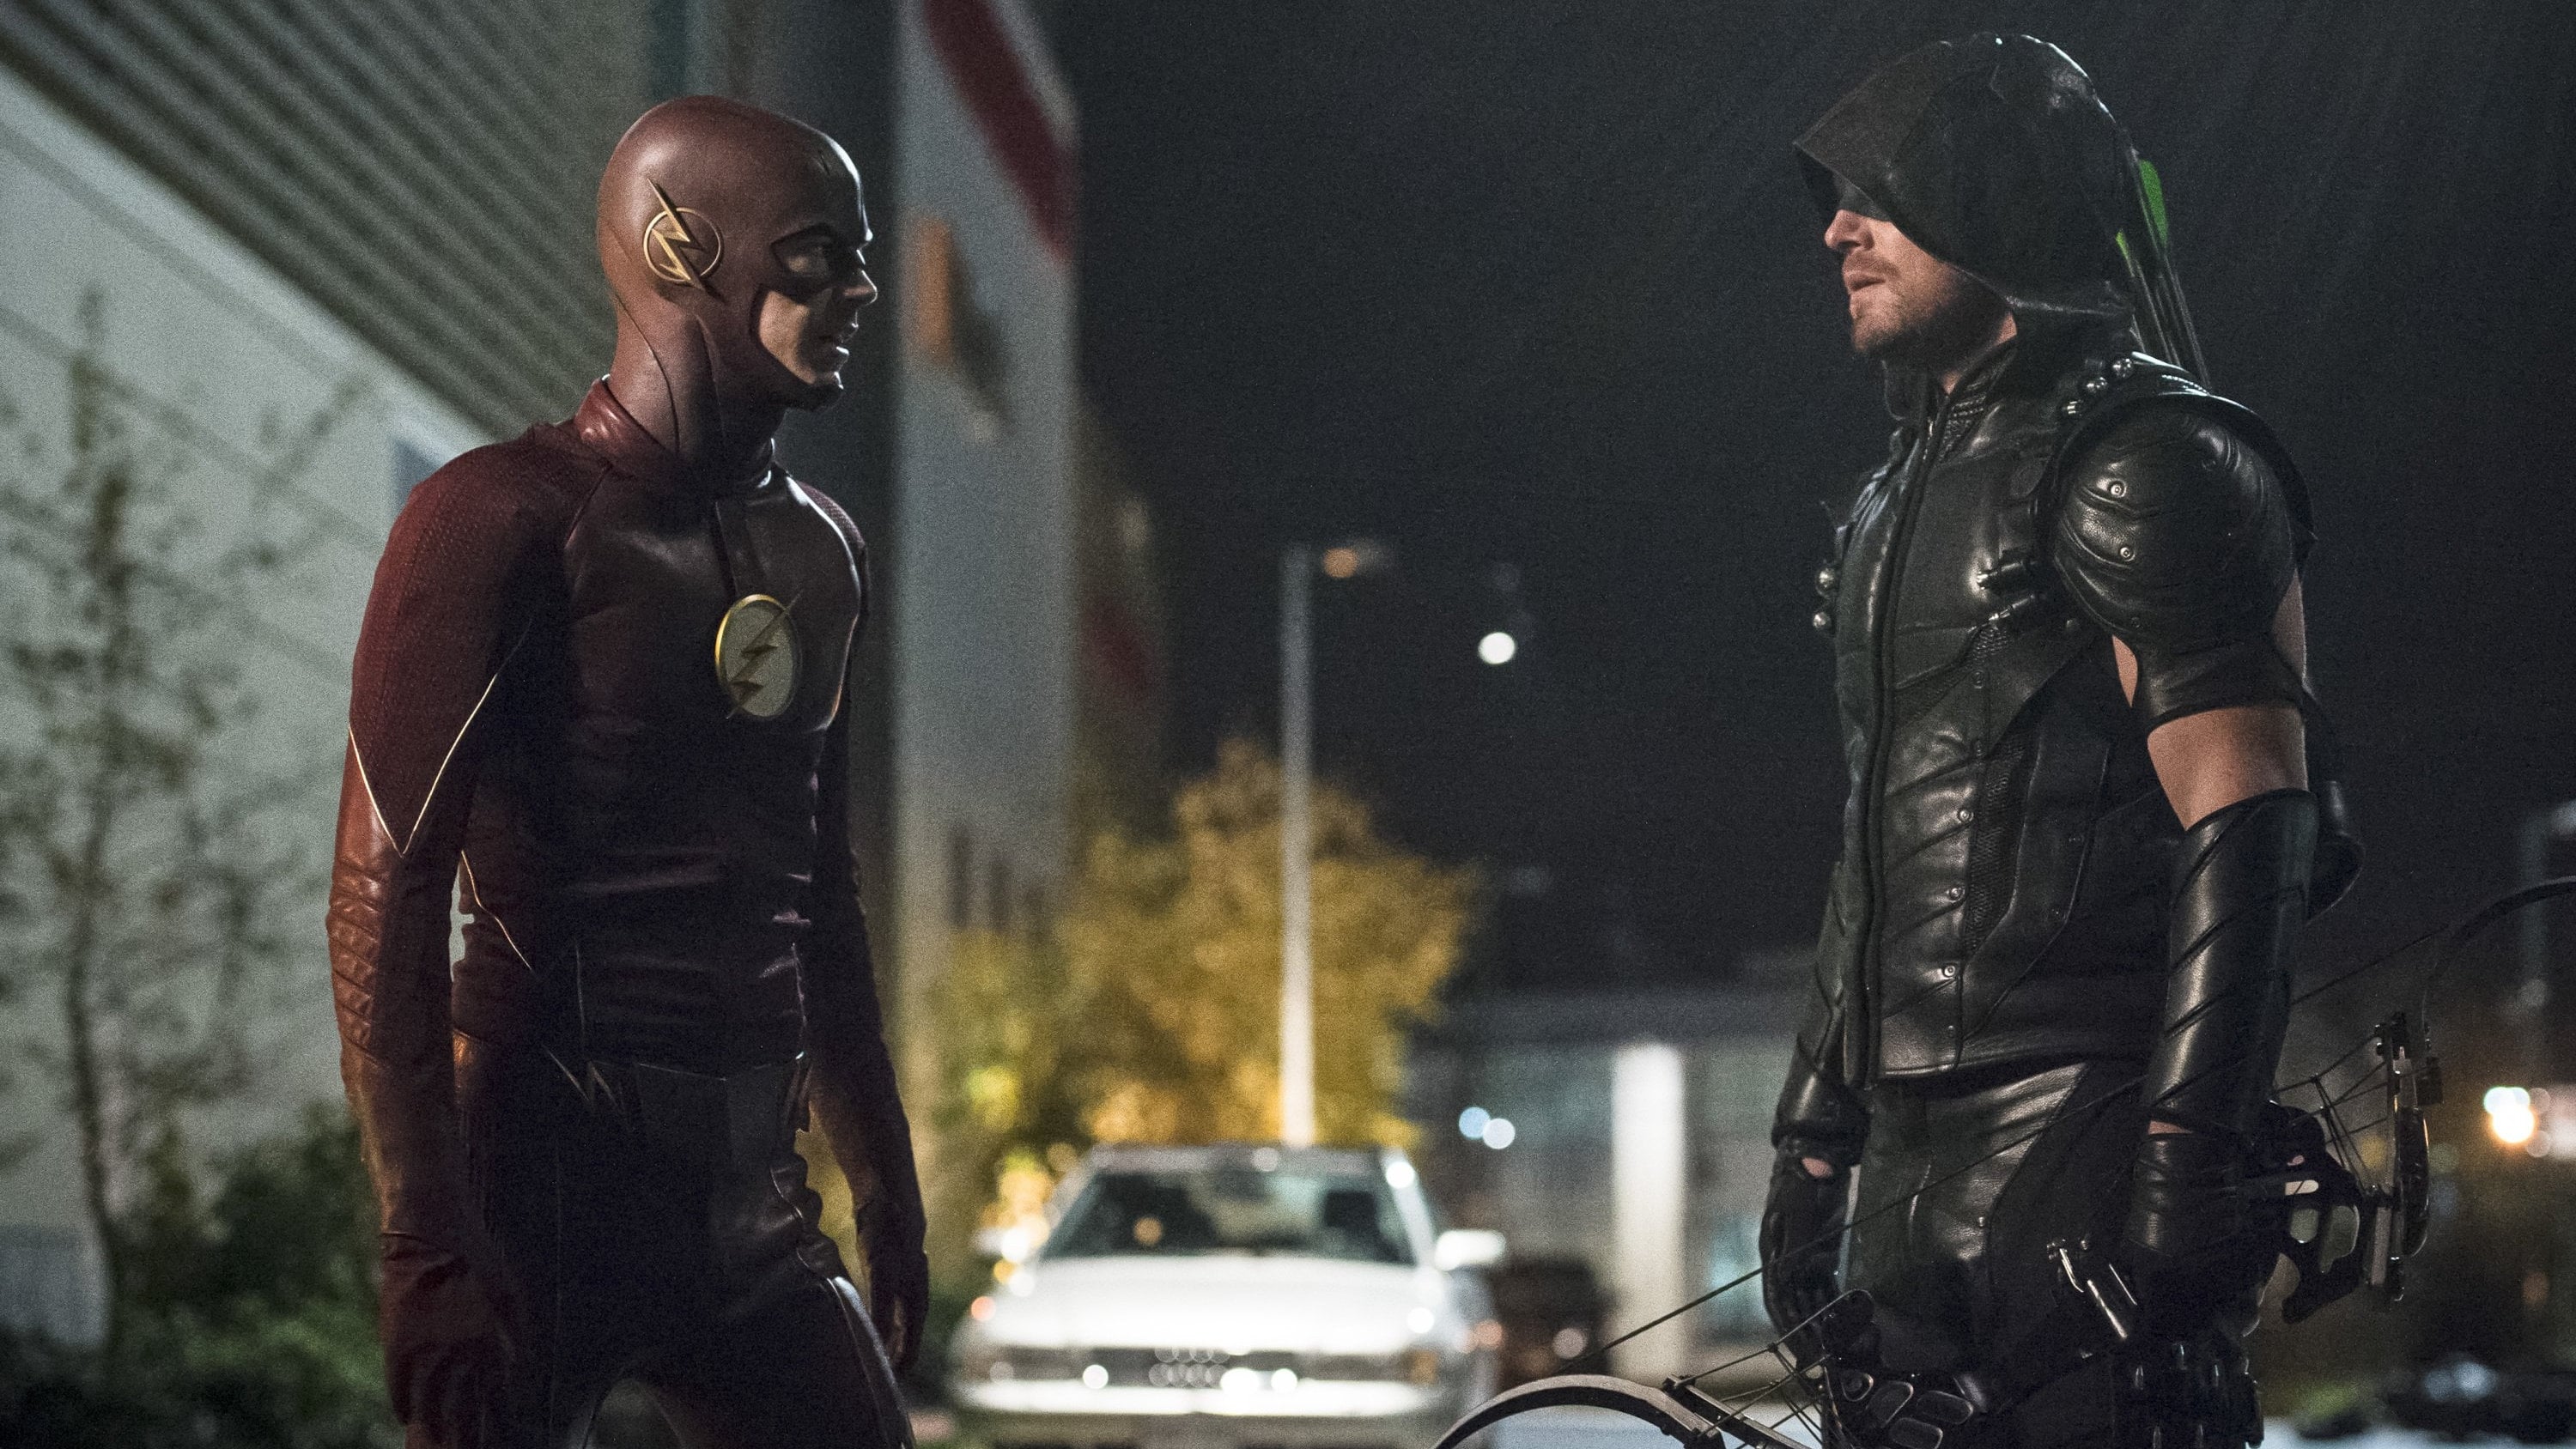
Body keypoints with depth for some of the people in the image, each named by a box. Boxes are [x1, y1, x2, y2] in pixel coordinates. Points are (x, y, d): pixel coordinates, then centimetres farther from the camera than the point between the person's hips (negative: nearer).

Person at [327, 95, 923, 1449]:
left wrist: (885, 1186, 23)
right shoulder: (506, 519, -9)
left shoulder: (820, 552, 15)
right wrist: (428, 1252, -21)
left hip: (752, 1198, 7)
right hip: (547, 1181, -7)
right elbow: (384, 896, -15)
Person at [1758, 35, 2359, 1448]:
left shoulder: (2145, 466, -8)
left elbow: (2248, 833, -16)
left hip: (2085, 1151, -9)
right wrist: (1812, 1135, 21)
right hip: (1921, 1164, 9)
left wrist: (2190, 1155, -23)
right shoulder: (1908, 490, 20)